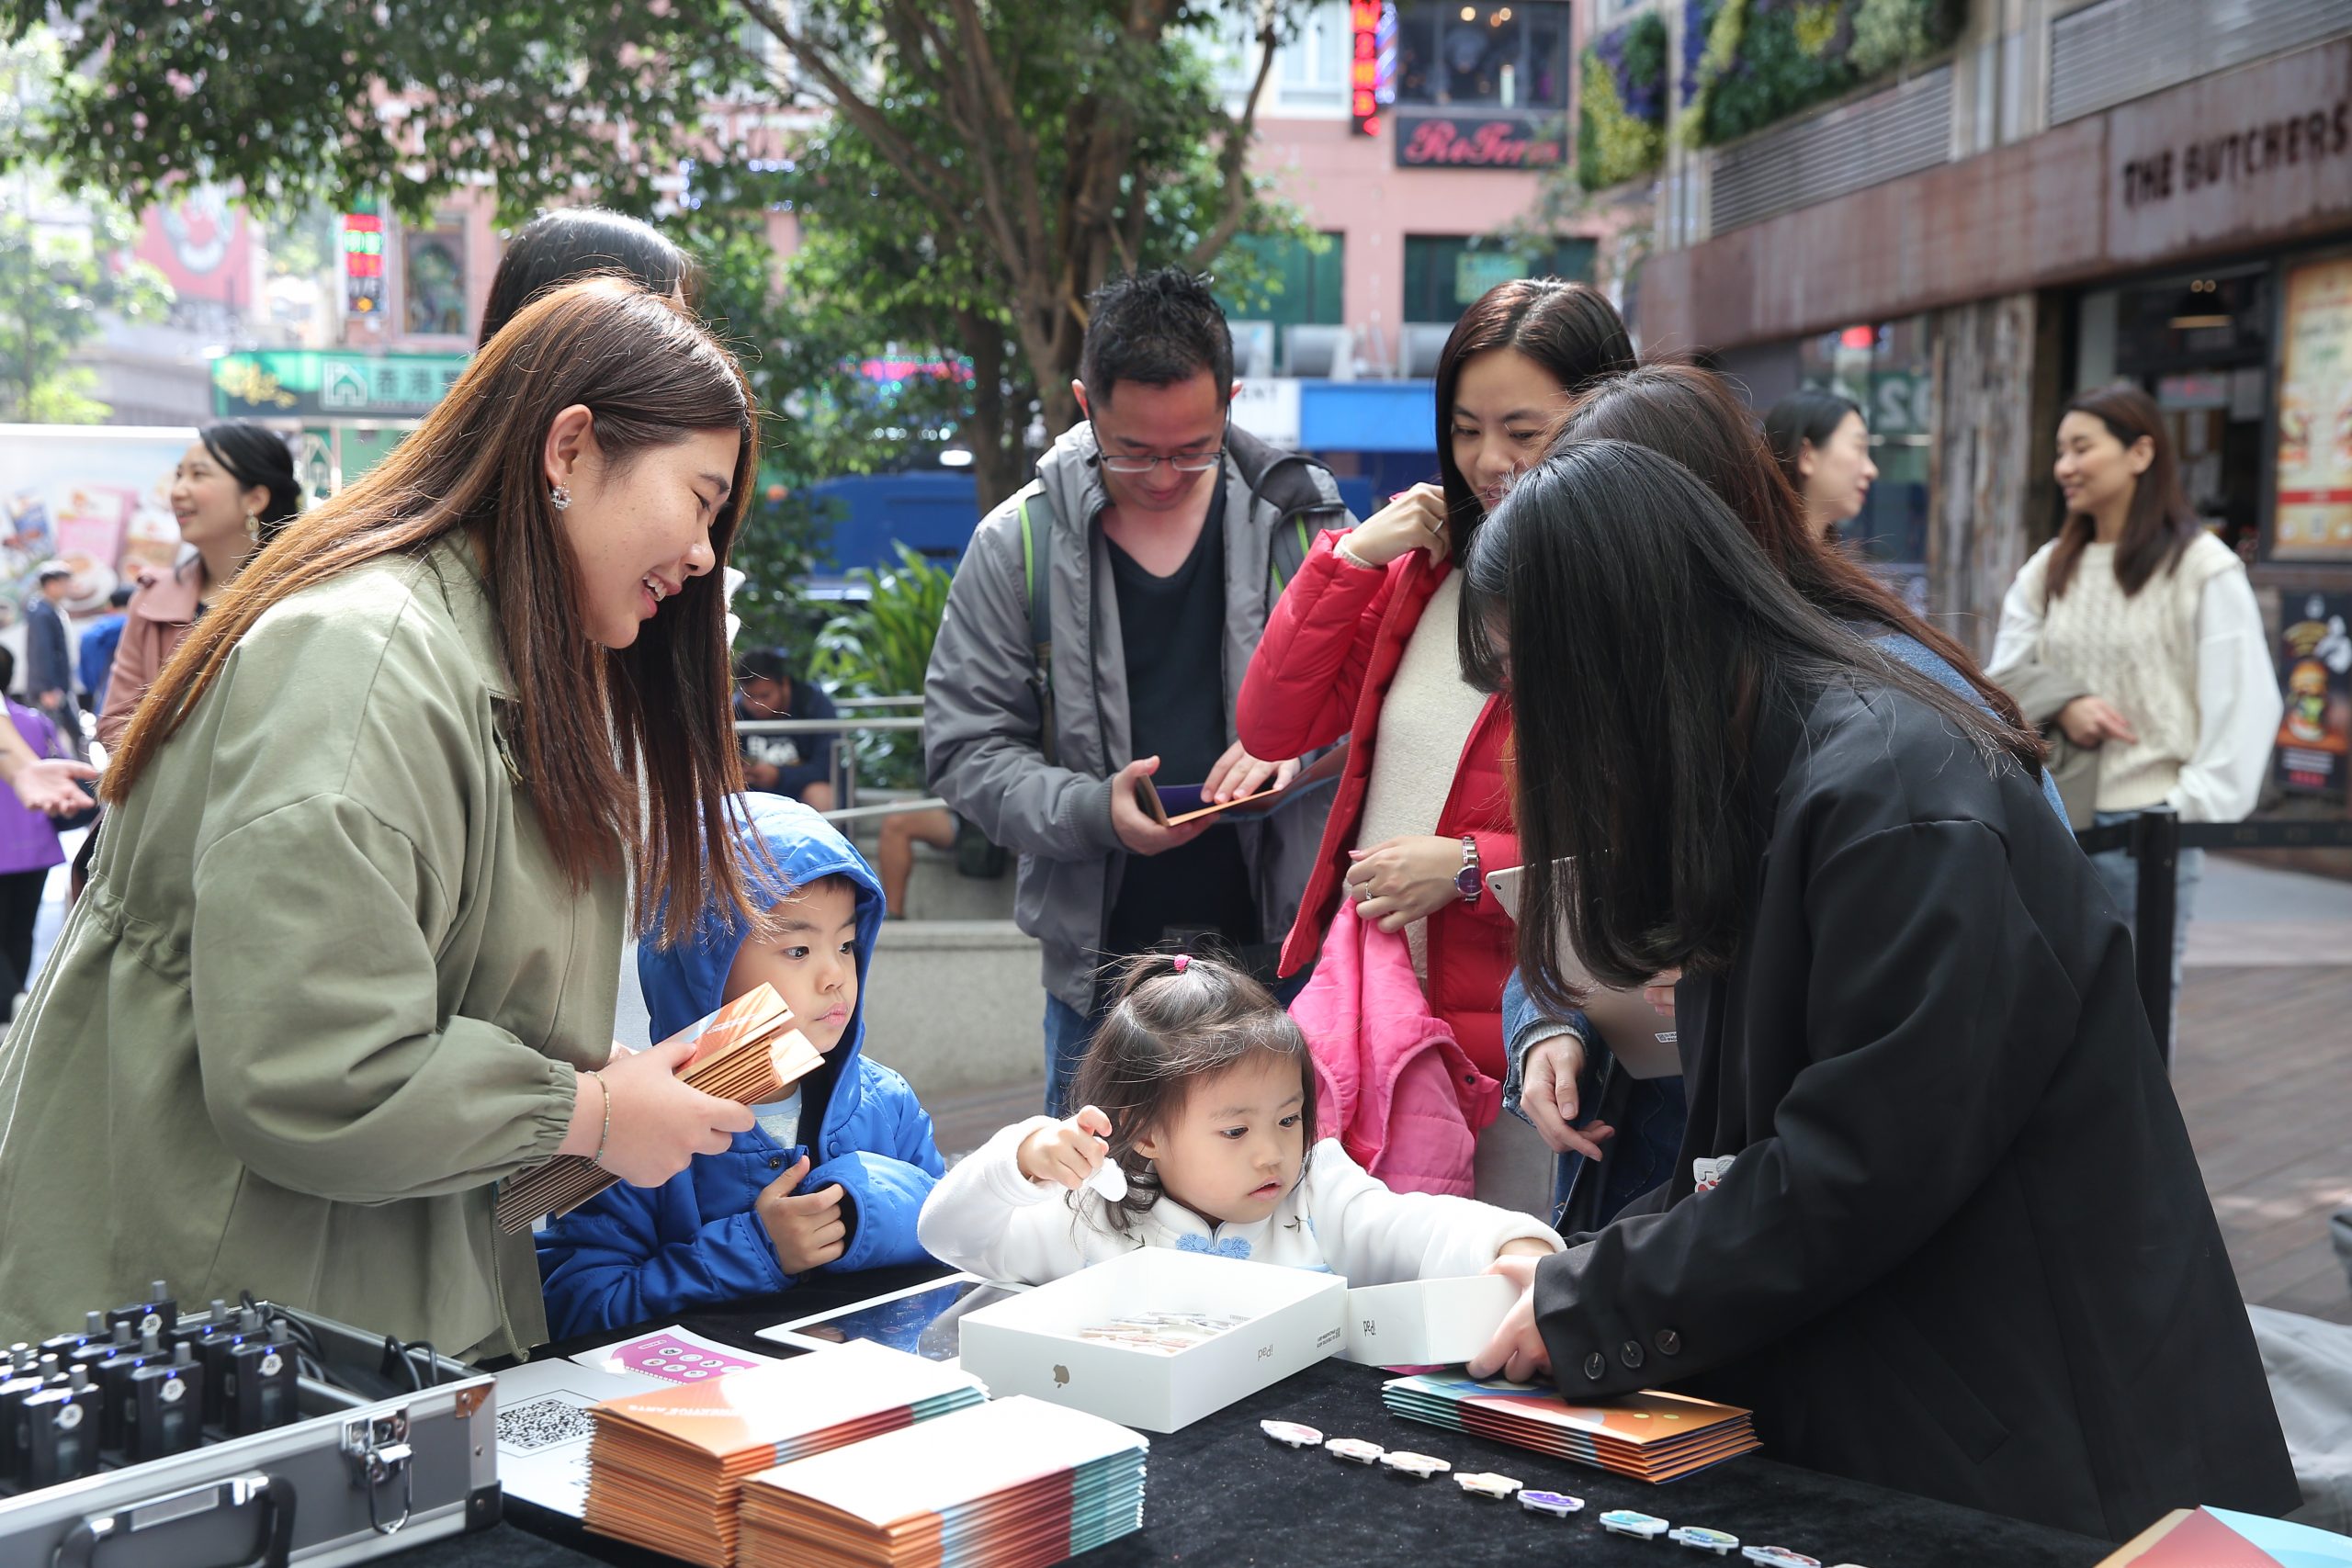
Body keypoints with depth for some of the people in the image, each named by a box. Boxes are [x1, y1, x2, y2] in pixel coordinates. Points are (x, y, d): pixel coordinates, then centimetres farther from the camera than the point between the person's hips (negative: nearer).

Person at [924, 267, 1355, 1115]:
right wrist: (1094, 812, -17)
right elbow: (964, 746, -1)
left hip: (1285, 954, 0)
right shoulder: (1018, 543, -2)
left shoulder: (1301, 514, 0)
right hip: (1102, 964, 0)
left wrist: (1298, 743, -15)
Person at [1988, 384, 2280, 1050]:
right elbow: (2004, 679, 10)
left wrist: (2192, 809, -15)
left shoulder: (2202, 566, -5)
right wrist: (2063, 708, -10)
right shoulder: (2049, 569, 12)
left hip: (2145, 821, -5)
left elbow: (2245, 701, -8)